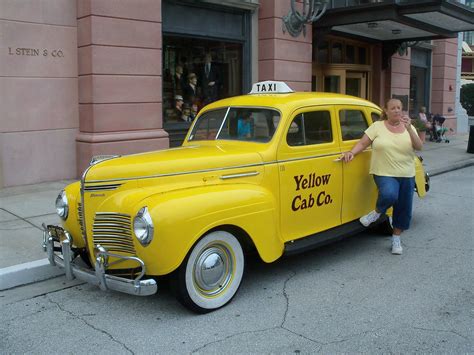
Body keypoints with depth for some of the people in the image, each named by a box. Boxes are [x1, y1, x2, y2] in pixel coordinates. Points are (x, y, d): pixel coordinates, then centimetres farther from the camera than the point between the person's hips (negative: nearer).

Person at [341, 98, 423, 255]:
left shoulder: (408, 127, 6)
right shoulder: (377, 126, -1)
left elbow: (419, 147, -6)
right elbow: (362, 143, -1)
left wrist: (409, 129, -19)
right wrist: (351, 152, -20)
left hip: (407, 175, 4)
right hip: (384, 174, -4)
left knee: (404, 209, 7)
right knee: (389, 195, -34)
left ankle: (396, 239, 28)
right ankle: (377, 212, -1)